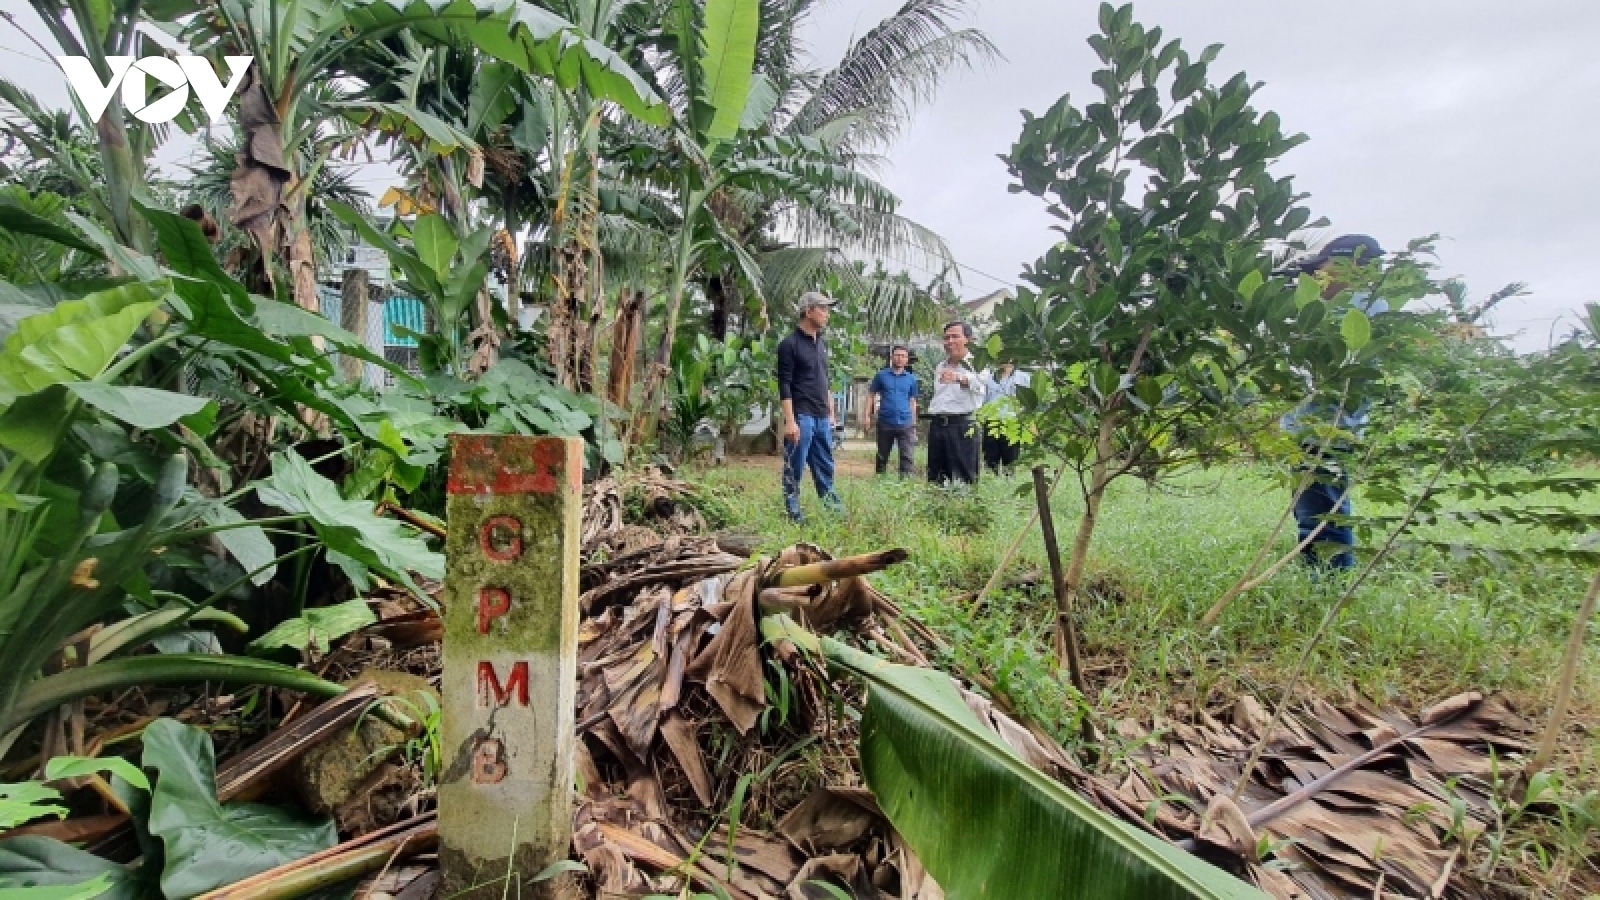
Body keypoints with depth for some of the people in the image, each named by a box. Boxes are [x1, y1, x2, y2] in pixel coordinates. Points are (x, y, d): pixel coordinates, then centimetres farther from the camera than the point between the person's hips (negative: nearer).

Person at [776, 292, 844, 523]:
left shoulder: (821, 344, 16)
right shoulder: (790, 344, -7)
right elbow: (784, 385, -12)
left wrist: (831, 413, 18)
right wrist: (790, 420, -18)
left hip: (822, 417, 7)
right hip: (801, 416, -7)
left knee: (826, 467, 12)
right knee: (794, 468, 0)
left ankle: (832, 506, 20)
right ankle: (793, 513, 8)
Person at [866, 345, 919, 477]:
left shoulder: (911, 379, 8)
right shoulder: (881, 375, 4)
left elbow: (912, 401, 13)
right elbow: (871, 395, 7)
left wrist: (914, 424, 11)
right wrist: (868, 416, -2)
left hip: (905, 423, 0)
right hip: (884, 423, 0)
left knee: (906, 457, -8)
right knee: (882, 456, 12)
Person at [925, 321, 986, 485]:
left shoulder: (974, 364, -3)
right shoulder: (940, 367, 20)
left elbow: (979, 383, -26)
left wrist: (959, 378, -44)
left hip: (962, 425, -6)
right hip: (936, 426, 7)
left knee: (964, 478, -6)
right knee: (935, 478, 8)